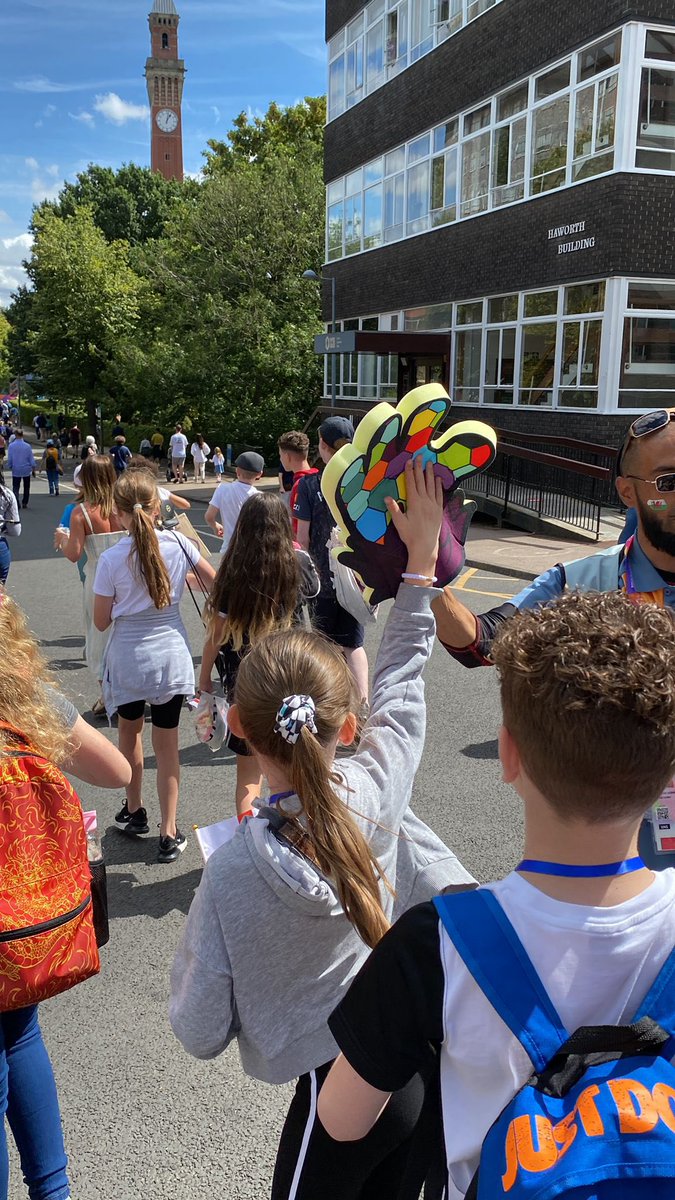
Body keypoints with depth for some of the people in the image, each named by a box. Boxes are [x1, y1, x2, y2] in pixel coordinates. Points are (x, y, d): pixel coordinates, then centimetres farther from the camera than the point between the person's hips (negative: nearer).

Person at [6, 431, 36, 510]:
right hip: (26, 470, 0)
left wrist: (10, 467, 14)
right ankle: (24, 503, 17)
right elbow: (31, 459, -3)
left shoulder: (11, 446, -6)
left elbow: (9, 459, -2)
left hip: (16, 470, 0)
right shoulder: (27, 446, -7)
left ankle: (16, 503, -16)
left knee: (15, 487, 3)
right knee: (26, 487, 14)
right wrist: (34, 469, 6)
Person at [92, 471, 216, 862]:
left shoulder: (111, 559, -14)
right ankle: (170, 832, 12)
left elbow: (101, 622, -7)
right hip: (171, 657, 1)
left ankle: (134, 811, 38)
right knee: (167, 745, 9)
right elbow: (215, 582, 4)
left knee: (130, 734, 22)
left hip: (127, 659, -1)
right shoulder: (178, 543, -10)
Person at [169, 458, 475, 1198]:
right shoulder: (379, 792, -19)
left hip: (336, 1086, -3)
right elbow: (400, 675, -3)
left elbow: (201, 1034, -13)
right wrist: (422, 549, 6)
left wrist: (194, 943, 4)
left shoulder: (231, 873, -26)